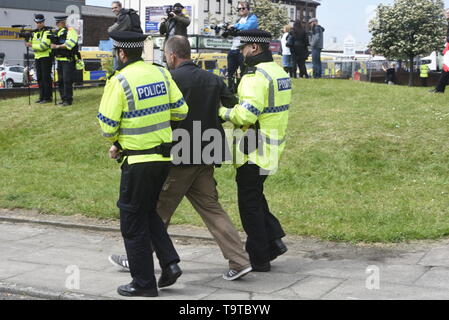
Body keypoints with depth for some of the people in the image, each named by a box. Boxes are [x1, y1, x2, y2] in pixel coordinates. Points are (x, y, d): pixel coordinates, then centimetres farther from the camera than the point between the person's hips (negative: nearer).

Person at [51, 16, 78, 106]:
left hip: (68, 60, -8)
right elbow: (54, 44, 27)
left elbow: (69, 44, -21)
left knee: (67, 80, -11)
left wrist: (57, 46, -21)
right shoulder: (57, 32, 17)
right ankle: (63, 99, 17)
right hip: (60, 60, 8)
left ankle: (68, 100, -7)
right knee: (60, 81, 9)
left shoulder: (70, 31, -8)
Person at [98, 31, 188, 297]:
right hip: (164, 157, 7)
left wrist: (116, 141, 10)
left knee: (133, 220, 6)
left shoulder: (119, 80, -13)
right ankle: (170, 263, 12)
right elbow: (181, 110, 5)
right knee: (149, 212, 23)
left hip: (138, 160, -6)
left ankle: (144, 283, 12)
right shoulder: (161, 73, 4)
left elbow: (107, 125, -11)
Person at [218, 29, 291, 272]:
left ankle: (258, 259, 9)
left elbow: (246, 115, -27)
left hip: (255, 151, -9)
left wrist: (222, 111, -10)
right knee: (255, 196, 22)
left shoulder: (256, 76, -19)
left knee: (249, 203, 2)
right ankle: (274, 240, 17)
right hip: (272, 148, 9)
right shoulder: (280, 72, 13)